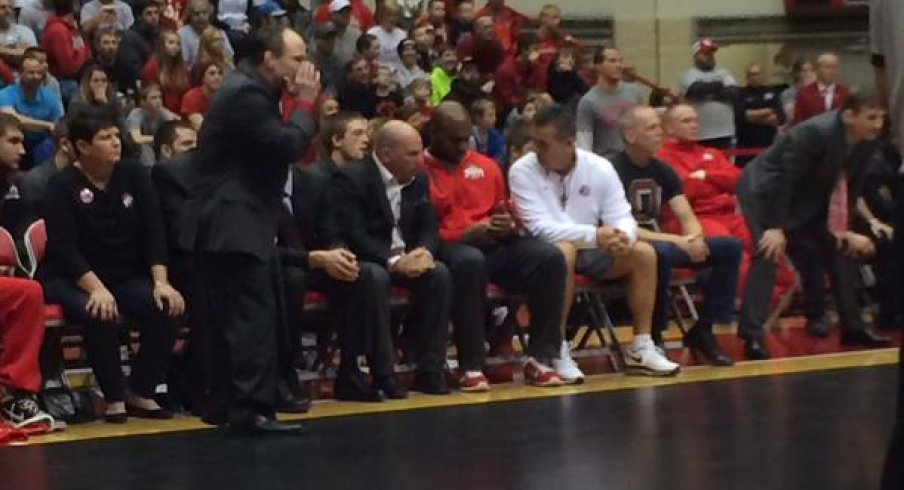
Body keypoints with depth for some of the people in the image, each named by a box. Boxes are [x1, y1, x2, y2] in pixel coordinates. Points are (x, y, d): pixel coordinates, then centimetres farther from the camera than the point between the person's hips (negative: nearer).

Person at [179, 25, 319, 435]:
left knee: (235, 318, 12)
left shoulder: (252, 91, 17)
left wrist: (299, 104, 7)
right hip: (232, 226, -11)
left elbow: (281, 146, 19)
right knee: (255, 316, -14)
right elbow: (289, 146, -21)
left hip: (233, 224, 11)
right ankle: (250, 410, -16)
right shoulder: (246, 95, -16)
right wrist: (305, 103, -8)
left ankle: (226, 405, 16)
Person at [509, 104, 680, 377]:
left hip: (591, 252, 4)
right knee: (564, 251, -37)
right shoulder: (522, 171, -14)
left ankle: (641, 349, -9)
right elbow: (540, 228, -23)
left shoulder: (600, 168, -5)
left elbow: (621, 219, -7)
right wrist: (594, 235, -33)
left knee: (643, 253, -15)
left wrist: (622, 236, -33)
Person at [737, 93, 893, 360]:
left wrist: (844, 227, 0)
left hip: (808, 198, 9)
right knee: (768, 254, -23)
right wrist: (775, 227, -30)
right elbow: (783, 178, -30)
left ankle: (853, 327, 18)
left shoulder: (863, 141, -8)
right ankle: (753, 336, -24)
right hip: (767, 190, -9)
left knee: (841, 248, 8)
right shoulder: (815, 133, -31)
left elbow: (849, 186, 3)